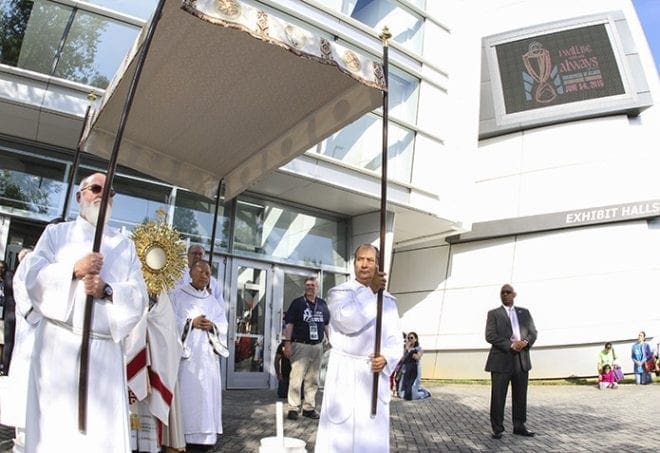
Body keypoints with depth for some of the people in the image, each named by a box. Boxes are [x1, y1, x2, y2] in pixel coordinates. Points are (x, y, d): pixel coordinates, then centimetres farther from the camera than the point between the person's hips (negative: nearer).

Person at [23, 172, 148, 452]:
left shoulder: (125, 245, 15)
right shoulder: (56, 233, 14)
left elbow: (139, 297, 5)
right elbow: (33, 278, 0)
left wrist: (108, 291, -14)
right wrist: (73, 270, -16)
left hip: (106, 350, 1)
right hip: (60, 345, -1)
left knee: (104, 429, 0)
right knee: (55, 425, -1)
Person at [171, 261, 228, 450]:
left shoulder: (213, 301, 18)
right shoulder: (178, 296, 6)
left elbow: (223, 325, 11)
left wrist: (213, 326, -9)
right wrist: (191, 322, -15)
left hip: (207, 355, 4)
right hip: (186, 353, -4)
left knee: (207, 393, 2)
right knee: (186, 393, -7)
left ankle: (204, 435, 7)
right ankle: (183, 436, -2)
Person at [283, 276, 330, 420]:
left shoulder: (322, 304, 12)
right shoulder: (297, 303, -1)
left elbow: (326, 325, 18)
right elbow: (289, 324, -5)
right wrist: (287, 343, -12)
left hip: (317, 346, 5)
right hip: (300, 345, -5)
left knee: (313, 380, 10)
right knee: (296, 378, -6)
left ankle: (309, 407, 20)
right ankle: (293, 408, 3)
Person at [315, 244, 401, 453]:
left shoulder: (388, 300, 12)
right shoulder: (338, 293, 0)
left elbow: (395, 340, 8)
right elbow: (349, 321, -20)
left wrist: (386, 358, -12)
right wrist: (370, 290, -14)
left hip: (375, 373, 4)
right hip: (345, 373, -3)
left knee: (373, 433, 6)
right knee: (341, 432, -3)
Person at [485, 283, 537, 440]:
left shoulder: (524, 312, 16)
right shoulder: (493, 313, 4)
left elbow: (533, 333, 11)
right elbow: (490, 336, -7)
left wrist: (525, 342, -10)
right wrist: (511, 345, -16)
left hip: (522, 360, 4)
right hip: (501, 360, -3)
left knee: (520, 396, 9)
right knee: (498, 396, -1)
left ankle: (519, 426, 21)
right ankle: (497, 428, 8)